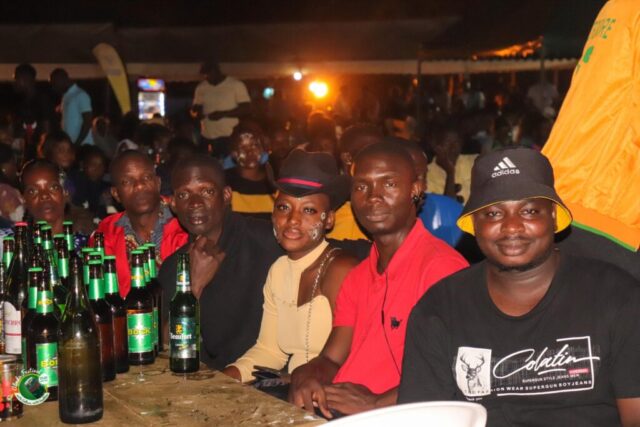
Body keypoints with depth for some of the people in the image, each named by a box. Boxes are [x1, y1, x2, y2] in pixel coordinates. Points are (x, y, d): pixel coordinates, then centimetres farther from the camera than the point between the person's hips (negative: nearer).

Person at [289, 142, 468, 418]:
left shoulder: (442, 265, -11)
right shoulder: (357, 277, 17)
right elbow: (331, 359, 12)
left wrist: (376, 403, -21)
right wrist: (306, 378, -8)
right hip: (337, 413, 7)